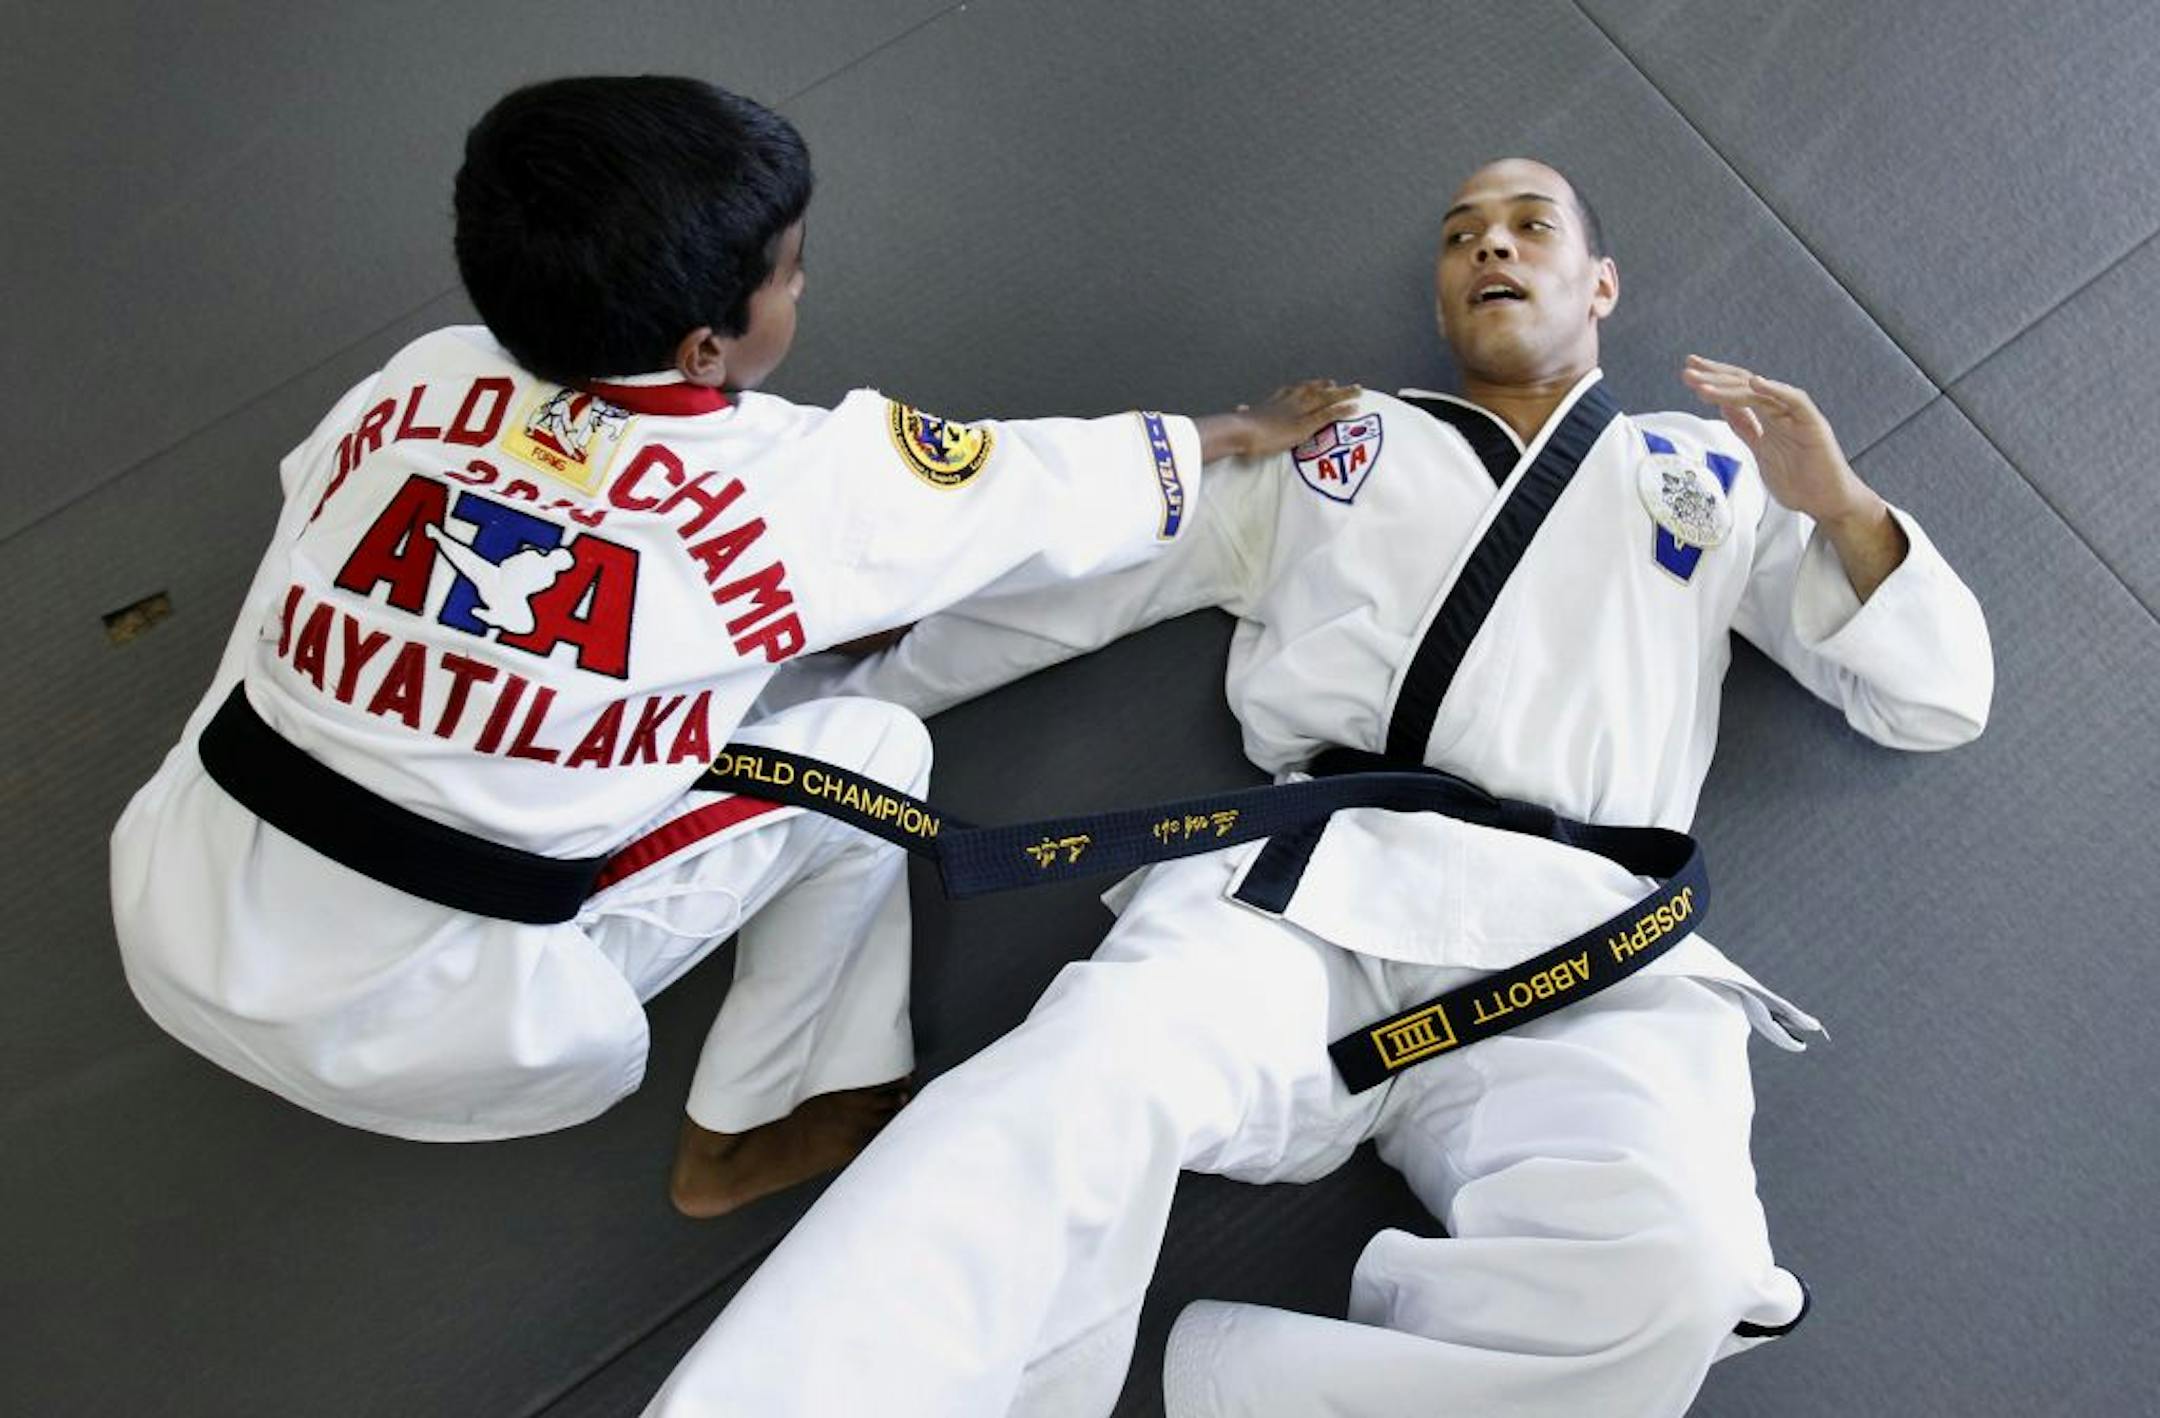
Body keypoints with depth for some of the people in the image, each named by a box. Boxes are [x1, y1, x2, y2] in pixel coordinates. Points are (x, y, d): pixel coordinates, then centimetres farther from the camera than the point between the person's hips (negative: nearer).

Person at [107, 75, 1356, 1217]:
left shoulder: (419, 382, -4)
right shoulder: (801, 483, -15)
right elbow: (1050, 487, 0)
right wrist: (1241, 433, 20)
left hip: (171, 928, 6)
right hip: (406, 1041, -5)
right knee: (871, 752, 3)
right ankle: (750, 1132, 20)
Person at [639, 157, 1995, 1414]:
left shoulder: (1714, 476, 27)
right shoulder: (1332, 448, 27)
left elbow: (1940, 699, 24)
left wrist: (1839, 505, 5)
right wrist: (811, 678, 23)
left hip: (1575, 953, 1)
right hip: (1316, 889, 0)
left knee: (1667, 1268, -34)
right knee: (1095, 1076, -35)